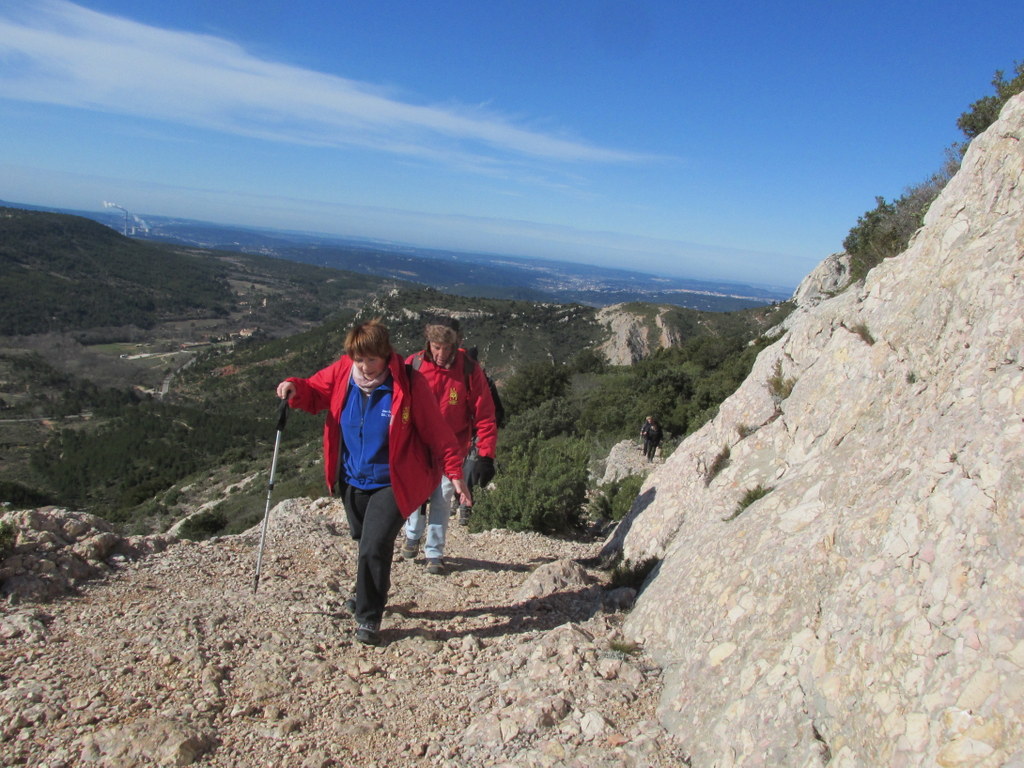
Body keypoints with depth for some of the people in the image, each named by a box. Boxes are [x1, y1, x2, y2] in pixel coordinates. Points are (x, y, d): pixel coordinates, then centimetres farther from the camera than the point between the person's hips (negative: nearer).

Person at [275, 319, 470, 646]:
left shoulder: (409, 384, -20)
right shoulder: (342, 372, -8)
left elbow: (437, 432, -15)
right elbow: (315, 392, 7)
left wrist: (454, 473, -16)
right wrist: (295, 388, -16)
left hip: (392, 484, -5)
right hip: (353, 481, 5)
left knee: (374, 549, -13)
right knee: (366, 543, 22)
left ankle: (368, 618, 10)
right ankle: (368, 597, 48)